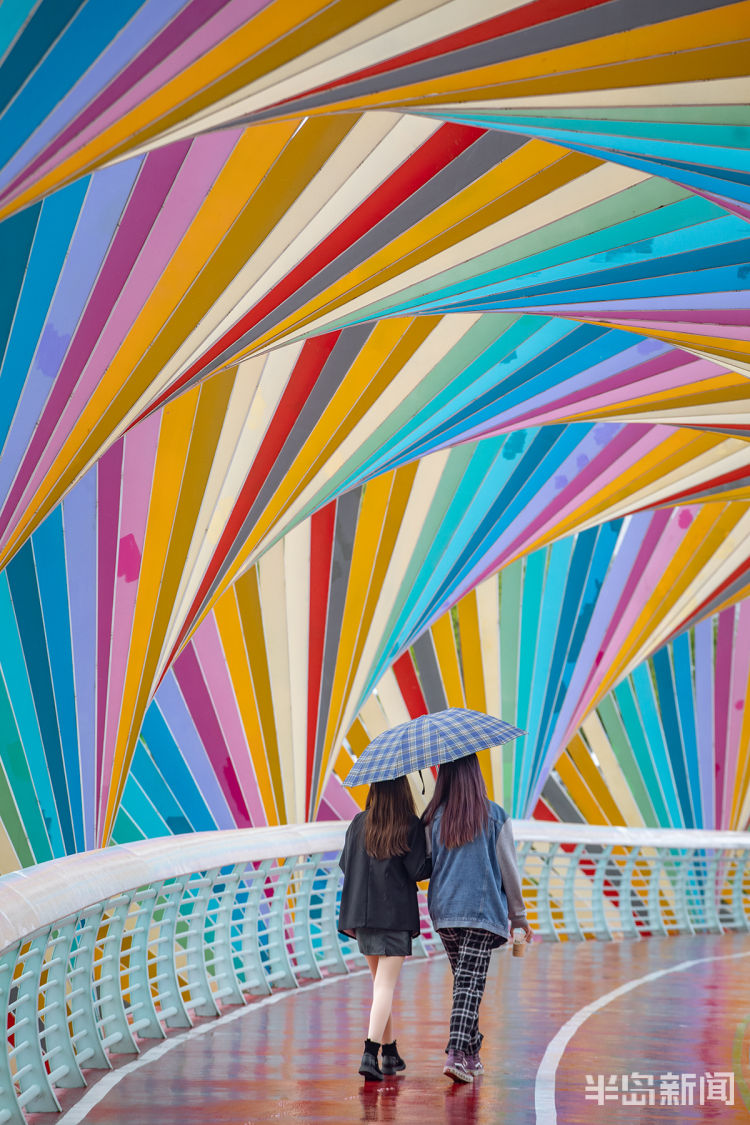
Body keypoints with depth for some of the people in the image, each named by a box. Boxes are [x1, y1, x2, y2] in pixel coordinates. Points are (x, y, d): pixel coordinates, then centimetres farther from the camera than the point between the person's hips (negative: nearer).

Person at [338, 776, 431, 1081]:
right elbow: (417, 871, -10)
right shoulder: (412, 825, -7)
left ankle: (390, 1051, 25)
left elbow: (345, 865, 5)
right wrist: (435, 861, 9)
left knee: (380, 983, 17)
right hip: (397, 914, -4)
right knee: (385, 987, -5)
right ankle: (370, 1054, -18)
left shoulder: (359, 823, 3)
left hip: (362, 913, 4)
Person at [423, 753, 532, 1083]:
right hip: (483, 910, -3)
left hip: (444, 910, 3)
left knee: (463, 980, 16)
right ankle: (457, 1053, -19)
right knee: (470, 984, -6)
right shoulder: (495, 817, -3)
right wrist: (518, 914, 10)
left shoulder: (434, 819, 3)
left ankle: (472, 1055, 23)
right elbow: (508, 869, 1)